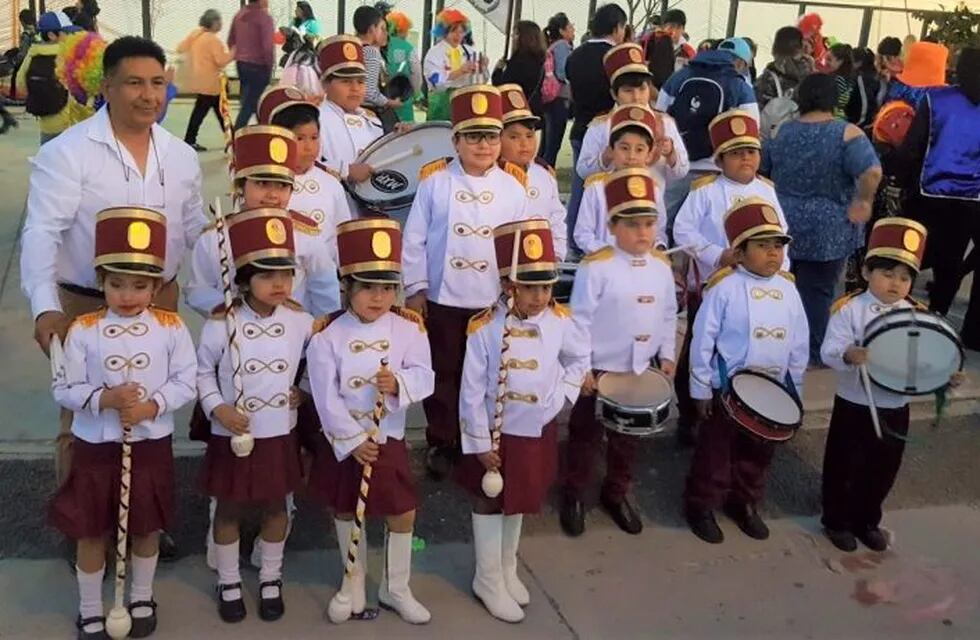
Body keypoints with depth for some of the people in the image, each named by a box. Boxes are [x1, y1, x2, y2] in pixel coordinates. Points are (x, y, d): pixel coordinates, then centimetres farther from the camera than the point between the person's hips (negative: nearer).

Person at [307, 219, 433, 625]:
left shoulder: (410, 328, -7)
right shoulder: (327, 335, -13)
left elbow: (425, 378, -10)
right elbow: (326, 396, -15)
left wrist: (400, 384, -31)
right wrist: (352, 441, -18)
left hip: (390, 441, 1)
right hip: (344, 444, 0)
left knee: (402, 515, 6)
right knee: (345, 512, 16)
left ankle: (396, 589, 28)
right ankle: (353, 582, 38)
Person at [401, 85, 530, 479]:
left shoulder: (513, 187, -2)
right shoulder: (434, 182, -6)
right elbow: (414, 239, -3)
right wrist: (415, 289, -4)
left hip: (494, 302, 1)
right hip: (442, 299, -1)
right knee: (443, 374, 13)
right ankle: (441, 443, 29)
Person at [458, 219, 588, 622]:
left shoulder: (559, 322, -10)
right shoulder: (483, 330, -22)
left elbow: (580, 358, 11)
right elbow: (471, 393, -17)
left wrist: (560, 395, -1)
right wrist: (480, 445, -13)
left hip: (539, 433, 4)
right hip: (496, 435, -4)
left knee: (519, 504, 22)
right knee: (489, 504, 11)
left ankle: (508, 571, 42)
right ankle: (489, 581, 29)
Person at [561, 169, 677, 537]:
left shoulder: (662, 266, 1)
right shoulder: (596, 267, -18)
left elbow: (668, 316, 10)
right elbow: (579, 320, -16)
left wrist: (666, 356, 6)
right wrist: (581, 366, -16)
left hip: (642, 370, 5)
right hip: (599, 369, -5)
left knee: (627, 437, 19)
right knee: (586, 435, 10)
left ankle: (617, 493, 37)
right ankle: (574, 494, 28)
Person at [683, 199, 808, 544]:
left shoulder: (788, 289, 1)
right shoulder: (725, 288, -15)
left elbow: (798, 345, 8)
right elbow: (703, 340, -12)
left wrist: (795, 390, 10)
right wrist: (701, 389, -10)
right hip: (728, 389, -5)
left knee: (758, 453, 19)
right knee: (715, 451, 8)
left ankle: (745, 503, 38)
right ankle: (701, 506, 25)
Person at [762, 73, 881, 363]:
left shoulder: (780, 131, 1)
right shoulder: (847, 133, -12)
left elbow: (760, 171, 10)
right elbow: (872, 172, -25)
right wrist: (862, 202, -12)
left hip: (782, 225, 3)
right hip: (827, 230, -3)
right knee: (817, 291, 6)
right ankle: (812, 352, 15)